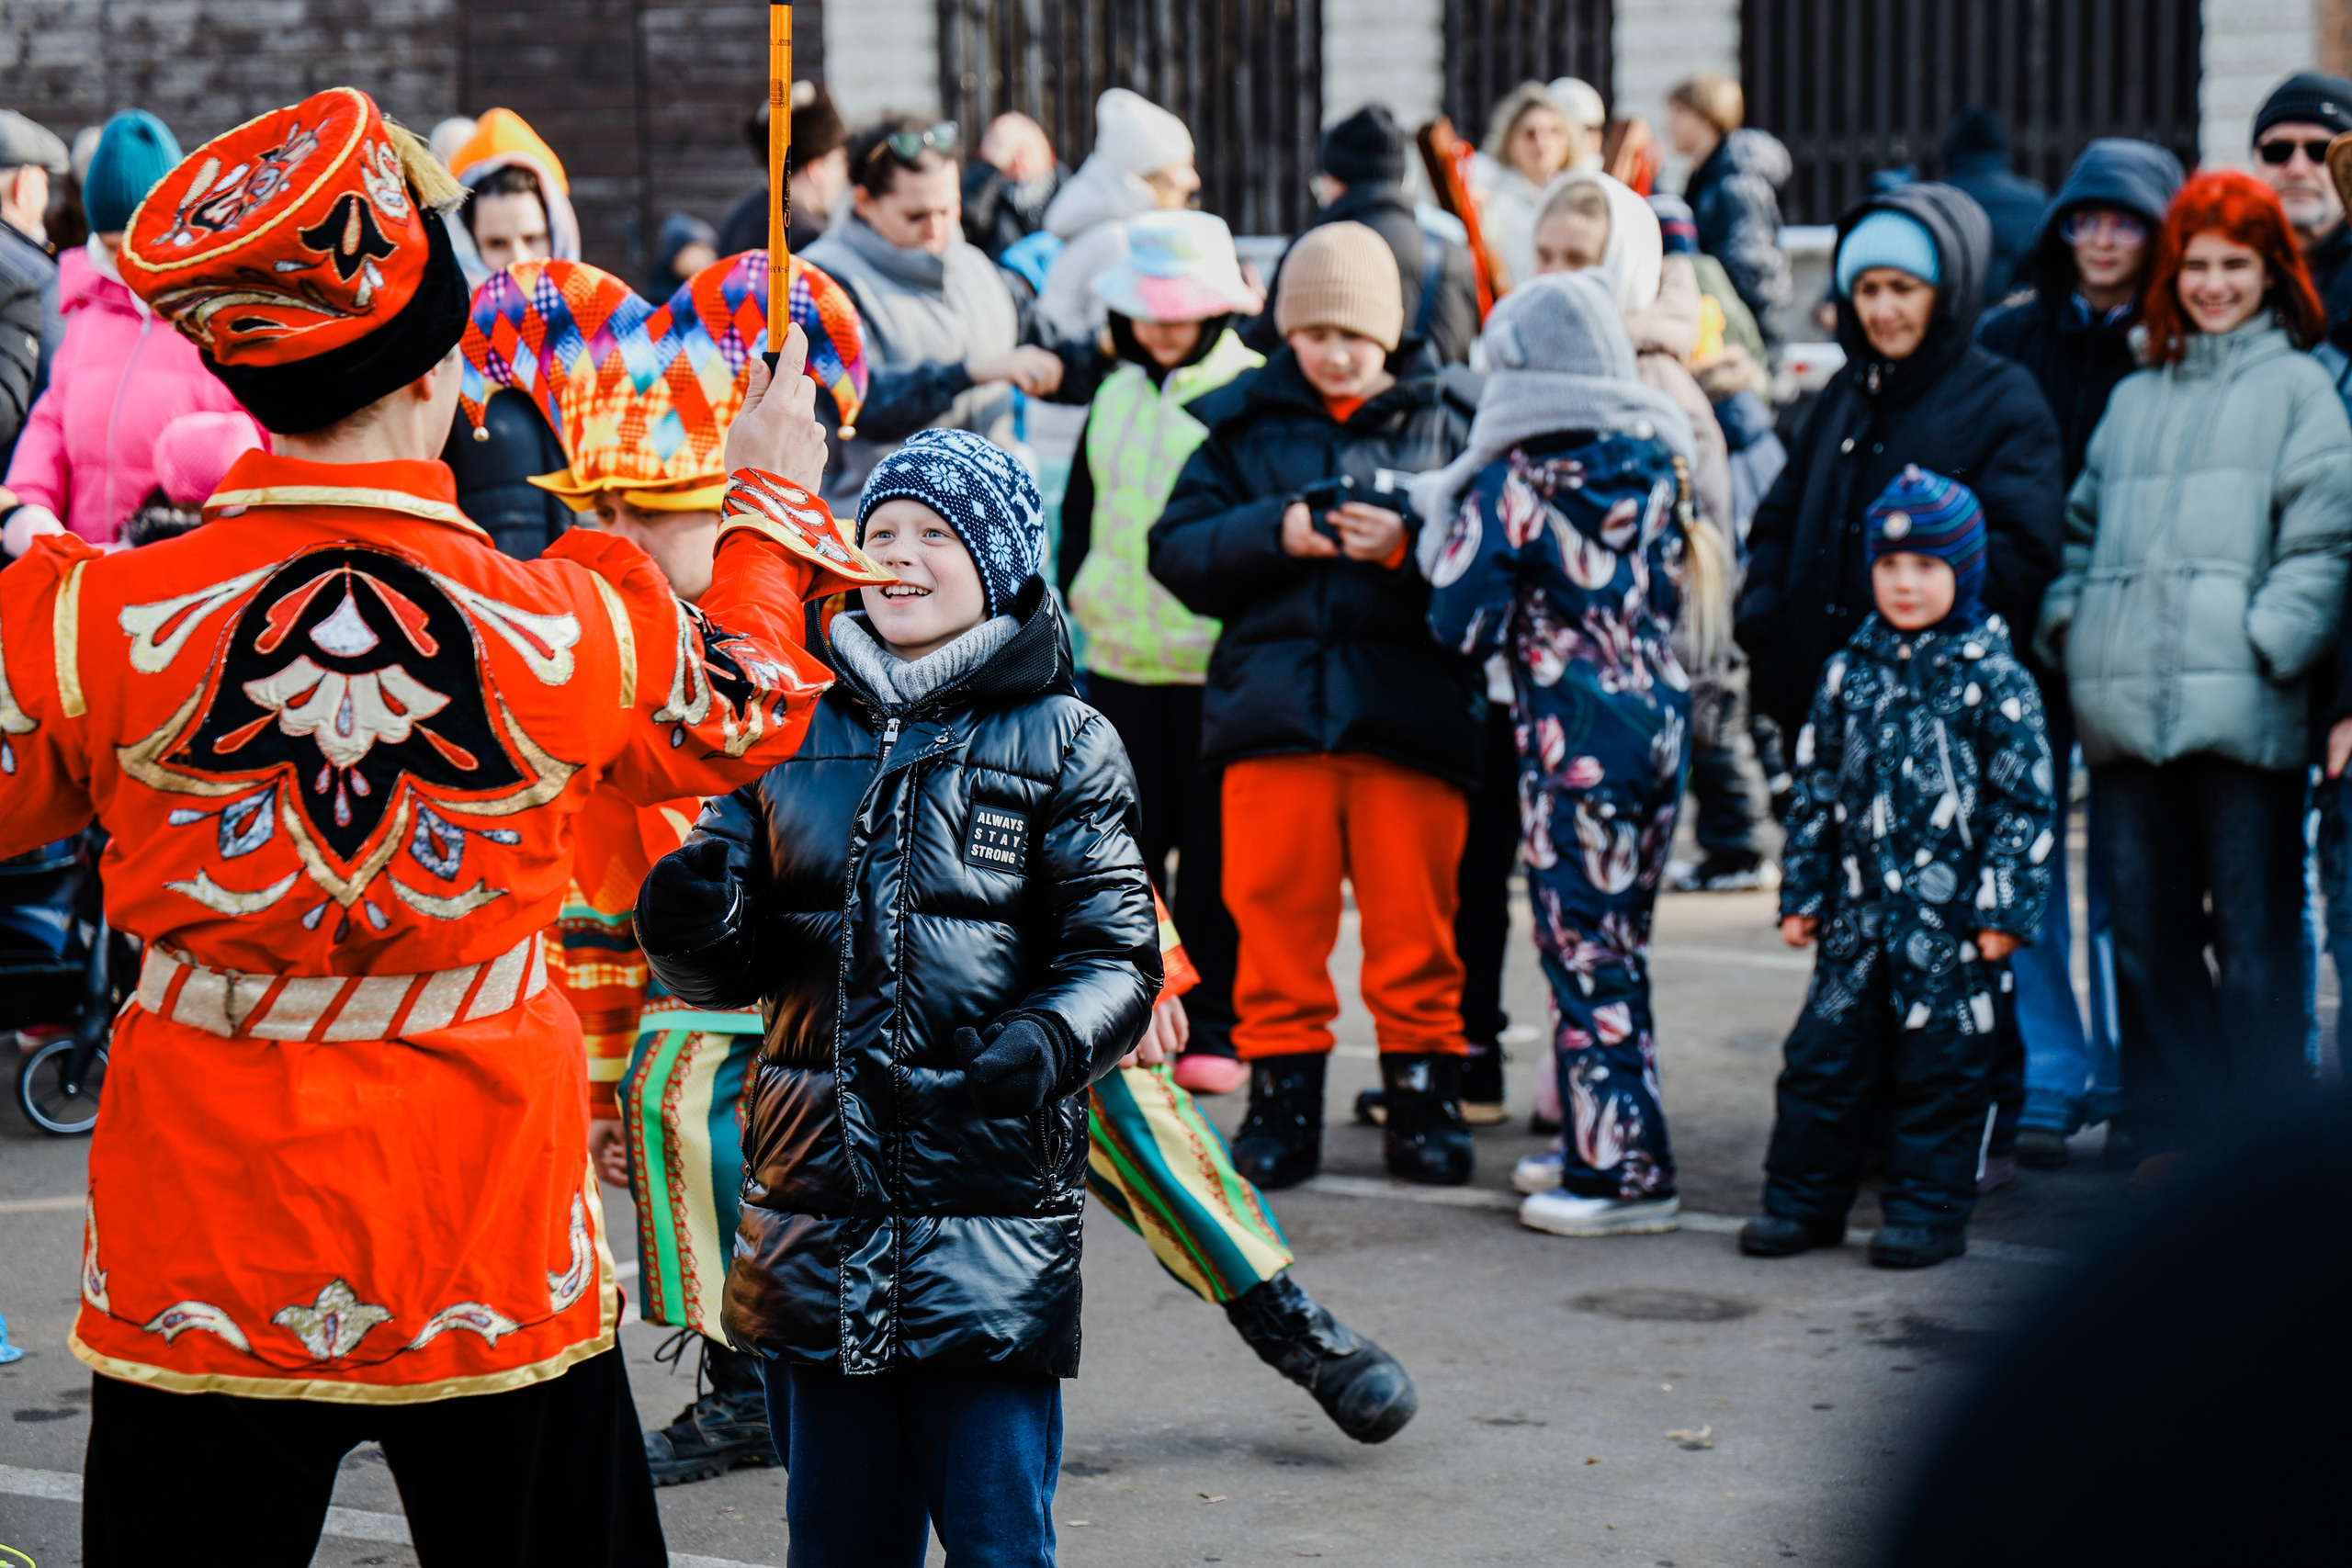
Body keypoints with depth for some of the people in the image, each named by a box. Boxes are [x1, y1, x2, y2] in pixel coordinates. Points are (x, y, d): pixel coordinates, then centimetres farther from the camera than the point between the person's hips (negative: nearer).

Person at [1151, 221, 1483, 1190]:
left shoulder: (1448, 416, 7)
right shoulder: (1243, 421, 11)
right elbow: (1177, 553, 4)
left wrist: (1410, 547, -15)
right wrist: (1275, 533, -10)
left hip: (1413, 708, -1)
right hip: (1272, 700, 1)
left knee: (1413, 916, 0)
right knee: (1275, 907, 3)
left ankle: (1424, 1089, 12)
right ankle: (1282, 1093, 13)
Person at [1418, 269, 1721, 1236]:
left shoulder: (1513, 483, -12)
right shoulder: (1659, 464, 5)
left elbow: (1465, 625, -11)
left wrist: (1446, 523, 4)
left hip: (1572, 737, -7)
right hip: (1658, 717, 7)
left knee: (1582, 947, -1)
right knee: (1618, 941, 16)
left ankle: (1622, 1168, 0)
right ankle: (1601, 1145, 25)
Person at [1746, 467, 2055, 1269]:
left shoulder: (1992, 677, -4)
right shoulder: (1851, 671, 9)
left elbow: (2025, 802, -5)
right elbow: (1816, 787, 14)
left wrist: (2004, 905, -9)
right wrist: (1802, 892, 10)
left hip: (1950, 917, -4)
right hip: (1859, 910, 4)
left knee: (1940, 1066, 3)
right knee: (1824, 1054, 6)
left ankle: (1929, 1210, 12)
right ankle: (1803, 1199, 17)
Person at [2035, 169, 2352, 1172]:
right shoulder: (2134, 399, 22)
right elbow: (2085, 528, 25)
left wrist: (2269, 639, -13)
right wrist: (2067, 625, 8)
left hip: (2243, 706, -5)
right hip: (2126, 705, 5)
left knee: (2253, 935, -4)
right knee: (2145, 930, 7)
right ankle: (2171, 1136, 16)